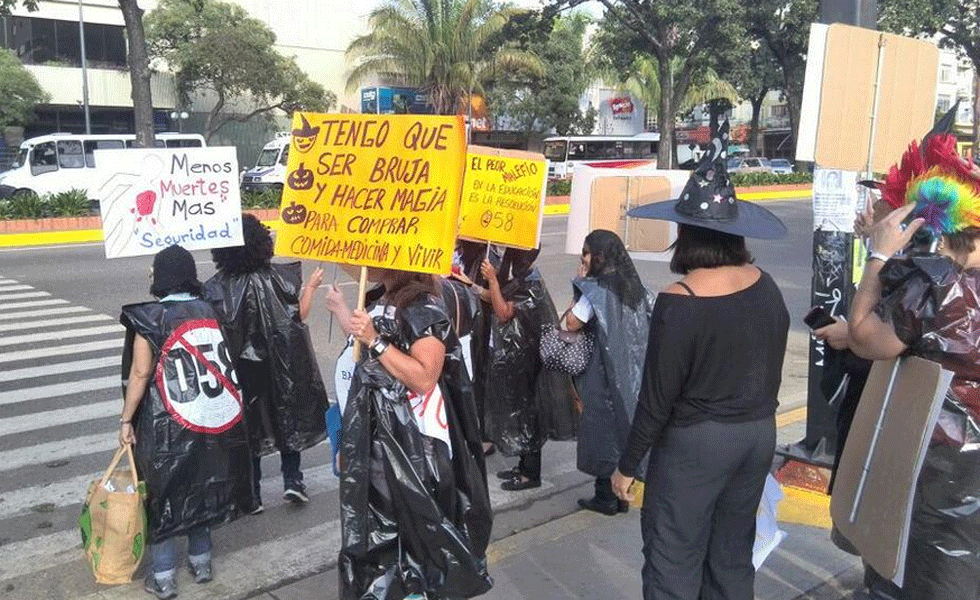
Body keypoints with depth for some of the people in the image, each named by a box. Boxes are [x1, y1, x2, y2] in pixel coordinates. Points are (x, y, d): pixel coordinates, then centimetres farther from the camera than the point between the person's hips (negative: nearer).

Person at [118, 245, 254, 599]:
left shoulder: (150, 319, -12)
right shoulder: (209, 311, 2)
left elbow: (140, 373, -12)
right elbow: (224, 362, 5)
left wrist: (127, 419, -4)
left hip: (168, 424, -5)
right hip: (214, 418, 5)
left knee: (163, 493, 10)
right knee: (201, 487, 20)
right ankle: (201, 560, 32)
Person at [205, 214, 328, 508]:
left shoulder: (216, 287, -12)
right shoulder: (276, 278, -13)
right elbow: (298, 315, -8)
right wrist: (311, 287, 6)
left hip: (240, 368, 1)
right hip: (278, 365, 0)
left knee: (247, 427, 13)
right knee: (288, 418, 19)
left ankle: (252, 495, 19)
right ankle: (292, 480, 13)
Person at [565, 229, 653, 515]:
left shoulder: (596, 290, -16)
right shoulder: (634, 287, 5)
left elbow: (572, 323, -12)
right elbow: (650, 321, 9)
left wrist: (580, 282, -7)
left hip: (604, 374, -7)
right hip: (633, 371, 7)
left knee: (602, 430, 5)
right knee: (625, 425, 15)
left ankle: (605, 496, 13)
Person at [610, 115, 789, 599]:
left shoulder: (678, 302, -22)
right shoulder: (767, 287, -4)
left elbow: (657, 397, -17)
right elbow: (772, 370, 7)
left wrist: (627, 464, -5)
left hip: (696, 442, -6)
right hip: (758, 434, 7)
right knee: (733, 557, 20)